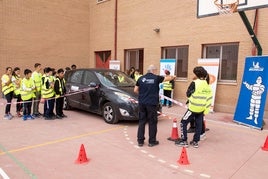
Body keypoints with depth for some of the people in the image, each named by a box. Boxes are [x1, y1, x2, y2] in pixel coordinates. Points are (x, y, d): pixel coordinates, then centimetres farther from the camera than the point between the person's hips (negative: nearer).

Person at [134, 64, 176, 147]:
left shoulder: (141, 78, 4)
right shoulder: (156, 78, -3)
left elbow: (135, 90, 8)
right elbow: (168, 78, 11)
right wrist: (173, 77, 32)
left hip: (142, 103, 3)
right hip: (151, 103, -3)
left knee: (141, 122, 11)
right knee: (152, 122, 8)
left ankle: (140, 141, 16)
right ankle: (152, 141, 16)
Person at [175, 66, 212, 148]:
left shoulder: (195, 83, -15)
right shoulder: (208, 85, 3)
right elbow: (209, 98, 4)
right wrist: (206, 110, 8)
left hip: (193, 108, -6)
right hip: (202, 109, 6)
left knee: (183, 122, 5)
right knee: (198, 125, 15)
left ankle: (184, 141, 7)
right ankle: (195, 141, 23)